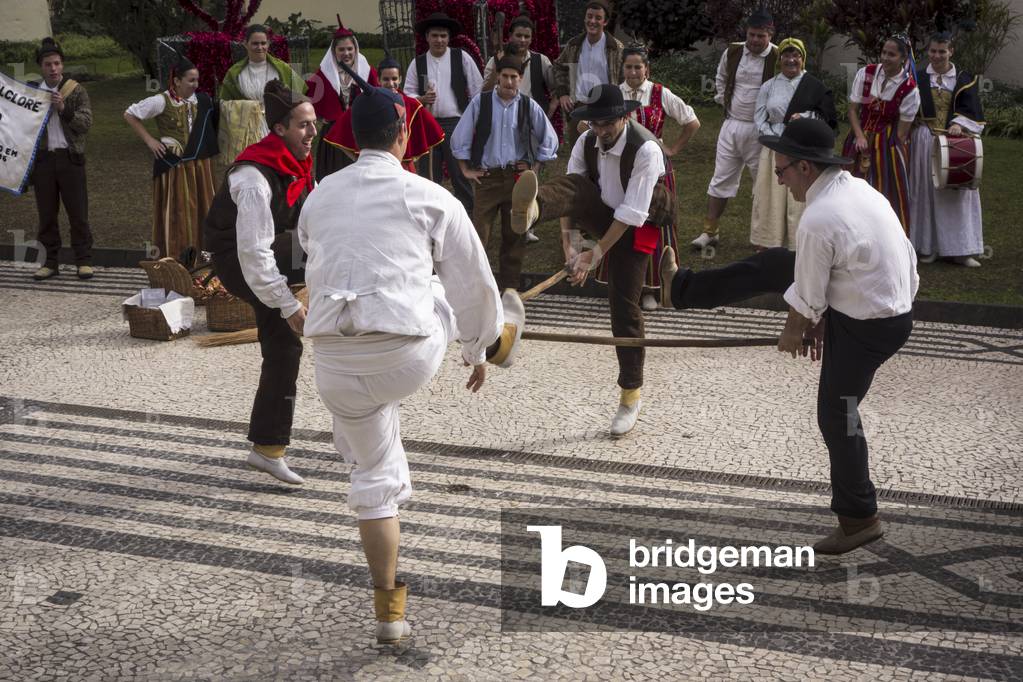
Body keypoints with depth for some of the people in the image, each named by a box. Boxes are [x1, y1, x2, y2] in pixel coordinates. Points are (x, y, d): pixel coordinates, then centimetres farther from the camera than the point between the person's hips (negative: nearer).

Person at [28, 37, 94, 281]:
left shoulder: (76, 90, 2)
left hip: (70, 157, -2)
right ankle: (50, 262, 13)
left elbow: (86, 122, -5)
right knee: (46, 213, 5)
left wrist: (64, 109, -19)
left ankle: (84, 261, 8)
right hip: (42, 158, 2)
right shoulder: (32, 90, 9)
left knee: (78, 212, 0)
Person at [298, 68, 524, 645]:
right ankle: (499, 339, 60)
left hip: (335, 359, 3)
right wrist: (478, 350, 25)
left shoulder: (320, 197, 11)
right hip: (409, 354, -3)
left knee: (374, 474, 16)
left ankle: (390, 611, 24)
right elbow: (470, 282, 9)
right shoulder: (429, 197, 0)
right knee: (457, 297, 27)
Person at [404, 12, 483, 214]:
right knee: (428, 176, 7)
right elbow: (407, 94, 9)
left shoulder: (462, 58, 1)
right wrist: (421, 99, -13)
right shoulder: (417, 63, 6)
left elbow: (477, 91, 3)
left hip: (456, 124, -2)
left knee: (461, 175, -2)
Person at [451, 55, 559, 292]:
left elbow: (550, 140, 11)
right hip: (487, 176, -2)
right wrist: (466, 170, 3)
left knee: (514, 235, 8)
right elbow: (460, 137, 3)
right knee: (478, 233, -7)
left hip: (518, 176, 2)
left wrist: (535, 167, 7)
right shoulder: (480, 102, -4)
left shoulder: (529, 106, 0)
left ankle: (509, 288, 19)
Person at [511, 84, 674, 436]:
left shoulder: (646, 149, -27)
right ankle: (530, 210, -66)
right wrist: (568, 240, -30)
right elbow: (570, 191, -16)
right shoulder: (586, 143, -9)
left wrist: (596, 254, -30)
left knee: (624, 304, -7)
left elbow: (632, 212, -29)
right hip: (600, 217, 4)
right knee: (575, 185, -28)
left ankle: (630, 394, 6)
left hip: (633, 228, -4)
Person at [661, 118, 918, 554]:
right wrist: (821, 320, 16)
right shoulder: (858, 189, 1)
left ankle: (859, 519, 21)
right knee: (770, 266, 13)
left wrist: (793, 332, 6)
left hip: (863, 330, -9)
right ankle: (681, 288, 32)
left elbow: (807, 299, -17)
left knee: (837, 418, 5)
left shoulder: (818, 220, -28)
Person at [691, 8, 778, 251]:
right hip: (731, 125, 4)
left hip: (760, 131, -4)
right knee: (720, 180, 8)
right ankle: (709, 232, 17)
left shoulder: (779, 58, -14)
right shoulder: (732, 53, 1)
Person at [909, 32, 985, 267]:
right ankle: (928, 246, 9)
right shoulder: (918, 78, 7)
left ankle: (959, 250, 5)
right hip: (926, 142, 0)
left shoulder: (964, 79, 5)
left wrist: (959, 124, -25)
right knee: (927, 190, 1)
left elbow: (969, 108, -6)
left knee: (958, 192, 1)